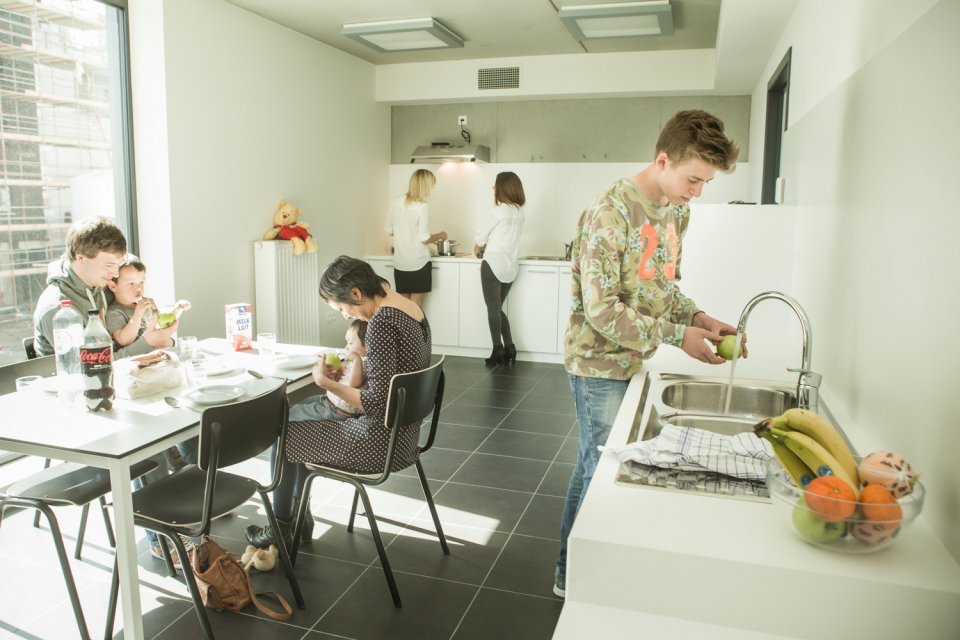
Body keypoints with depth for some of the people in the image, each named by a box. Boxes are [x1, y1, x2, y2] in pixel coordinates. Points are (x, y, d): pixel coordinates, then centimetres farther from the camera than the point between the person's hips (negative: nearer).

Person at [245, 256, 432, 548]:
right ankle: (300, 513, 32)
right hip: (405, 432, 9)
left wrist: (328, 383, -13)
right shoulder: (412, 308, 3)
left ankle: (281, 526, 29)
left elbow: (378, 402, -26)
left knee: (284, 433, 9)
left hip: (382, 444, -9)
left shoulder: (381, 322, -25)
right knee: (300, 413, 22)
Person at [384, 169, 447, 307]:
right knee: (415, 307, 4)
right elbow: (424, 238, -16)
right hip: (418, 263, -5)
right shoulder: (422, 207, -15)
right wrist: (440, 235, 1)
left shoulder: (396, 203, 2)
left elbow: (389, 230, 10)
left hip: (399, 263, 5)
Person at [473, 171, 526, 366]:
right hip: (510, 266, 7)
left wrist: (478, 247, 18)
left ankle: (498, 351, 3)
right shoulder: (519, 211, 8)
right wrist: (486, 246, 19)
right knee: (498, 309, 16)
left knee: (493, 309, 2)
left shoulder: (500, 210, -13)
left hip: (494, 264, -7)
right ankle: (509, 347, 11)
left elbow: (483, 234, -1)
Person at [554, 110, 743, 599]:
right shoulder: (611, 212, -21)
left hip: (636, 358, 8)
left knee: (598, 465, 16)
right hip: (601, 362, -8)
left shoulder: (677, 210, 7)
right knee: (600, 469, 3)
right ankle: (570, 577, 24)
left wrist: (697, 316, -2)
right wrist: (677, 335, -21)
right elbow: (602, 311, -23)